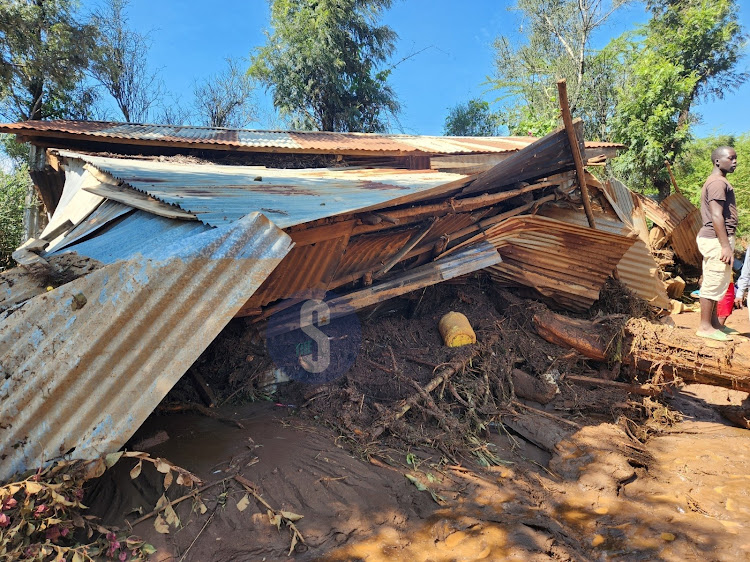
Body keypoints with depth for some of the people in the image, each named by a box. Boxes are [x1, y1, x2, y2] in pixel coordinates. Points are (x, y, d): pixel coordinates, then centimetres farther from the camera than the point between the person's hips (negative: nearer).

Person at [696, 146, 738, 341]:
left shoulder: (717, 181, 19)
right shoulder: (718, 182, -13)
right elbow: (716, 216, -21)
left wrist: (726, 243, 20)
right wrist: (726, 245, -23)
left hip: (715, 239, 11)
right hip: (717, 239, -11)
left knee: (714, 283, 15)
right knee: (714, 283, -7)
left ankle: (714, 323, 23)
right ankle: (705, 327, -2)